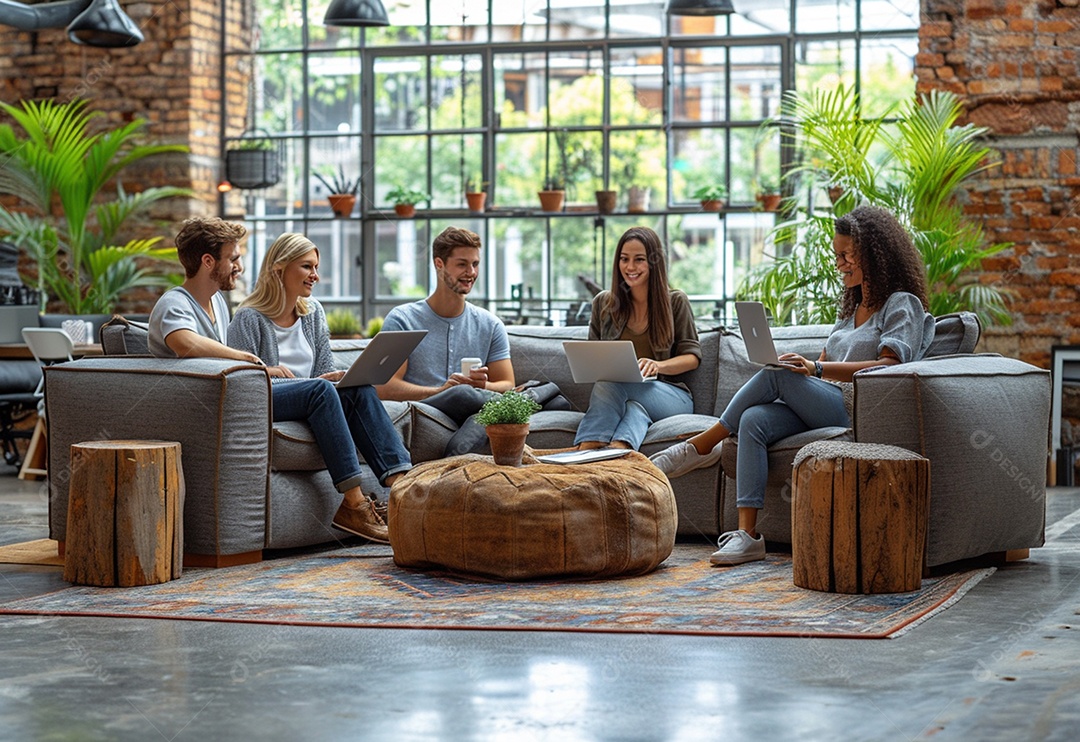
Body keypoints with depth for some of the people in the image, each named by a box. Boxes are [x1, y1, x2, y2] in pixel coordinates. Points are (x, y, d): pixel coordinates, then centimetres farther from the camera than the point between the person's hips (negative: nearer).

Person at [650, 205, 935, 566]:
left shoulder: (902, 305, 2)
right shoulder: (852, 308, 29)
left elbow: (890, 367, -14)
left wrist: (815, 368, -22)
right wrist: (800, 365, 0)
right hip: (824, 405, 7)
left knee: (777, 376, -27)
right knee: (754, 419, -24)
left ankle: (702, 445, -12)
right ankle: (746, 535, -33)